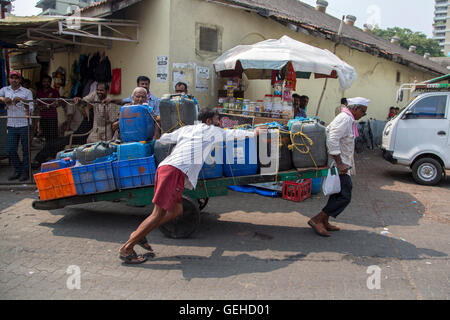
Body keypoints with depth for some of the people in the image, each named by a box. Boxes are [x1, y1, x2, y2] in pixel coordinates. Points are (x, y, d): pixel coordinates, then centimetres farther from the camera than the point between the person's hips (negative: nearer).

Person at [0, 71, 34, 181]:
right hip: (11, 124, 3)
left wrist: (22, 100, -16)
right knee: (11, 150, 5)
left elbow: (31, 109, -3)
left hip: (24, 124, -3)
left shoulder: (27, 92, 1)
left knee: (25, 150, 2)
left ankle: (25, 172, 14)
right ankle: (18, 171, 21)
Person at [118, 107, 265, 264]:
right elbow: (233, 134, 26)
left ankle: (139, 234, 14)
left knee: (176, 210, 14)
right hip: (175, 170, -9)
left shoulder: (185, 129, 28)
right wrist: (253, 133, 41)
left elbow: (163, 139, 34)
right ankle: (126, 248, -7)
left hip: (164, 167, 9)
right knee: (159, 214, -8)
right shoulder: (211, 130, 13)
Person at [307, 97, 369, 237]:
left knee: (338, 194, 15)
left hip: (341, 164, 11)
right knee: (344, 197, -10)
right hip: (339, 164, -11)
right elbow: (332, 140, -26)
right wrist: (339, 164, -25)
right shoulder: (345, 119, -15)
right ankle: (317, 220, -8)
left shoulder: (348, 119, 18)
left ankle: (324, 222, 22)